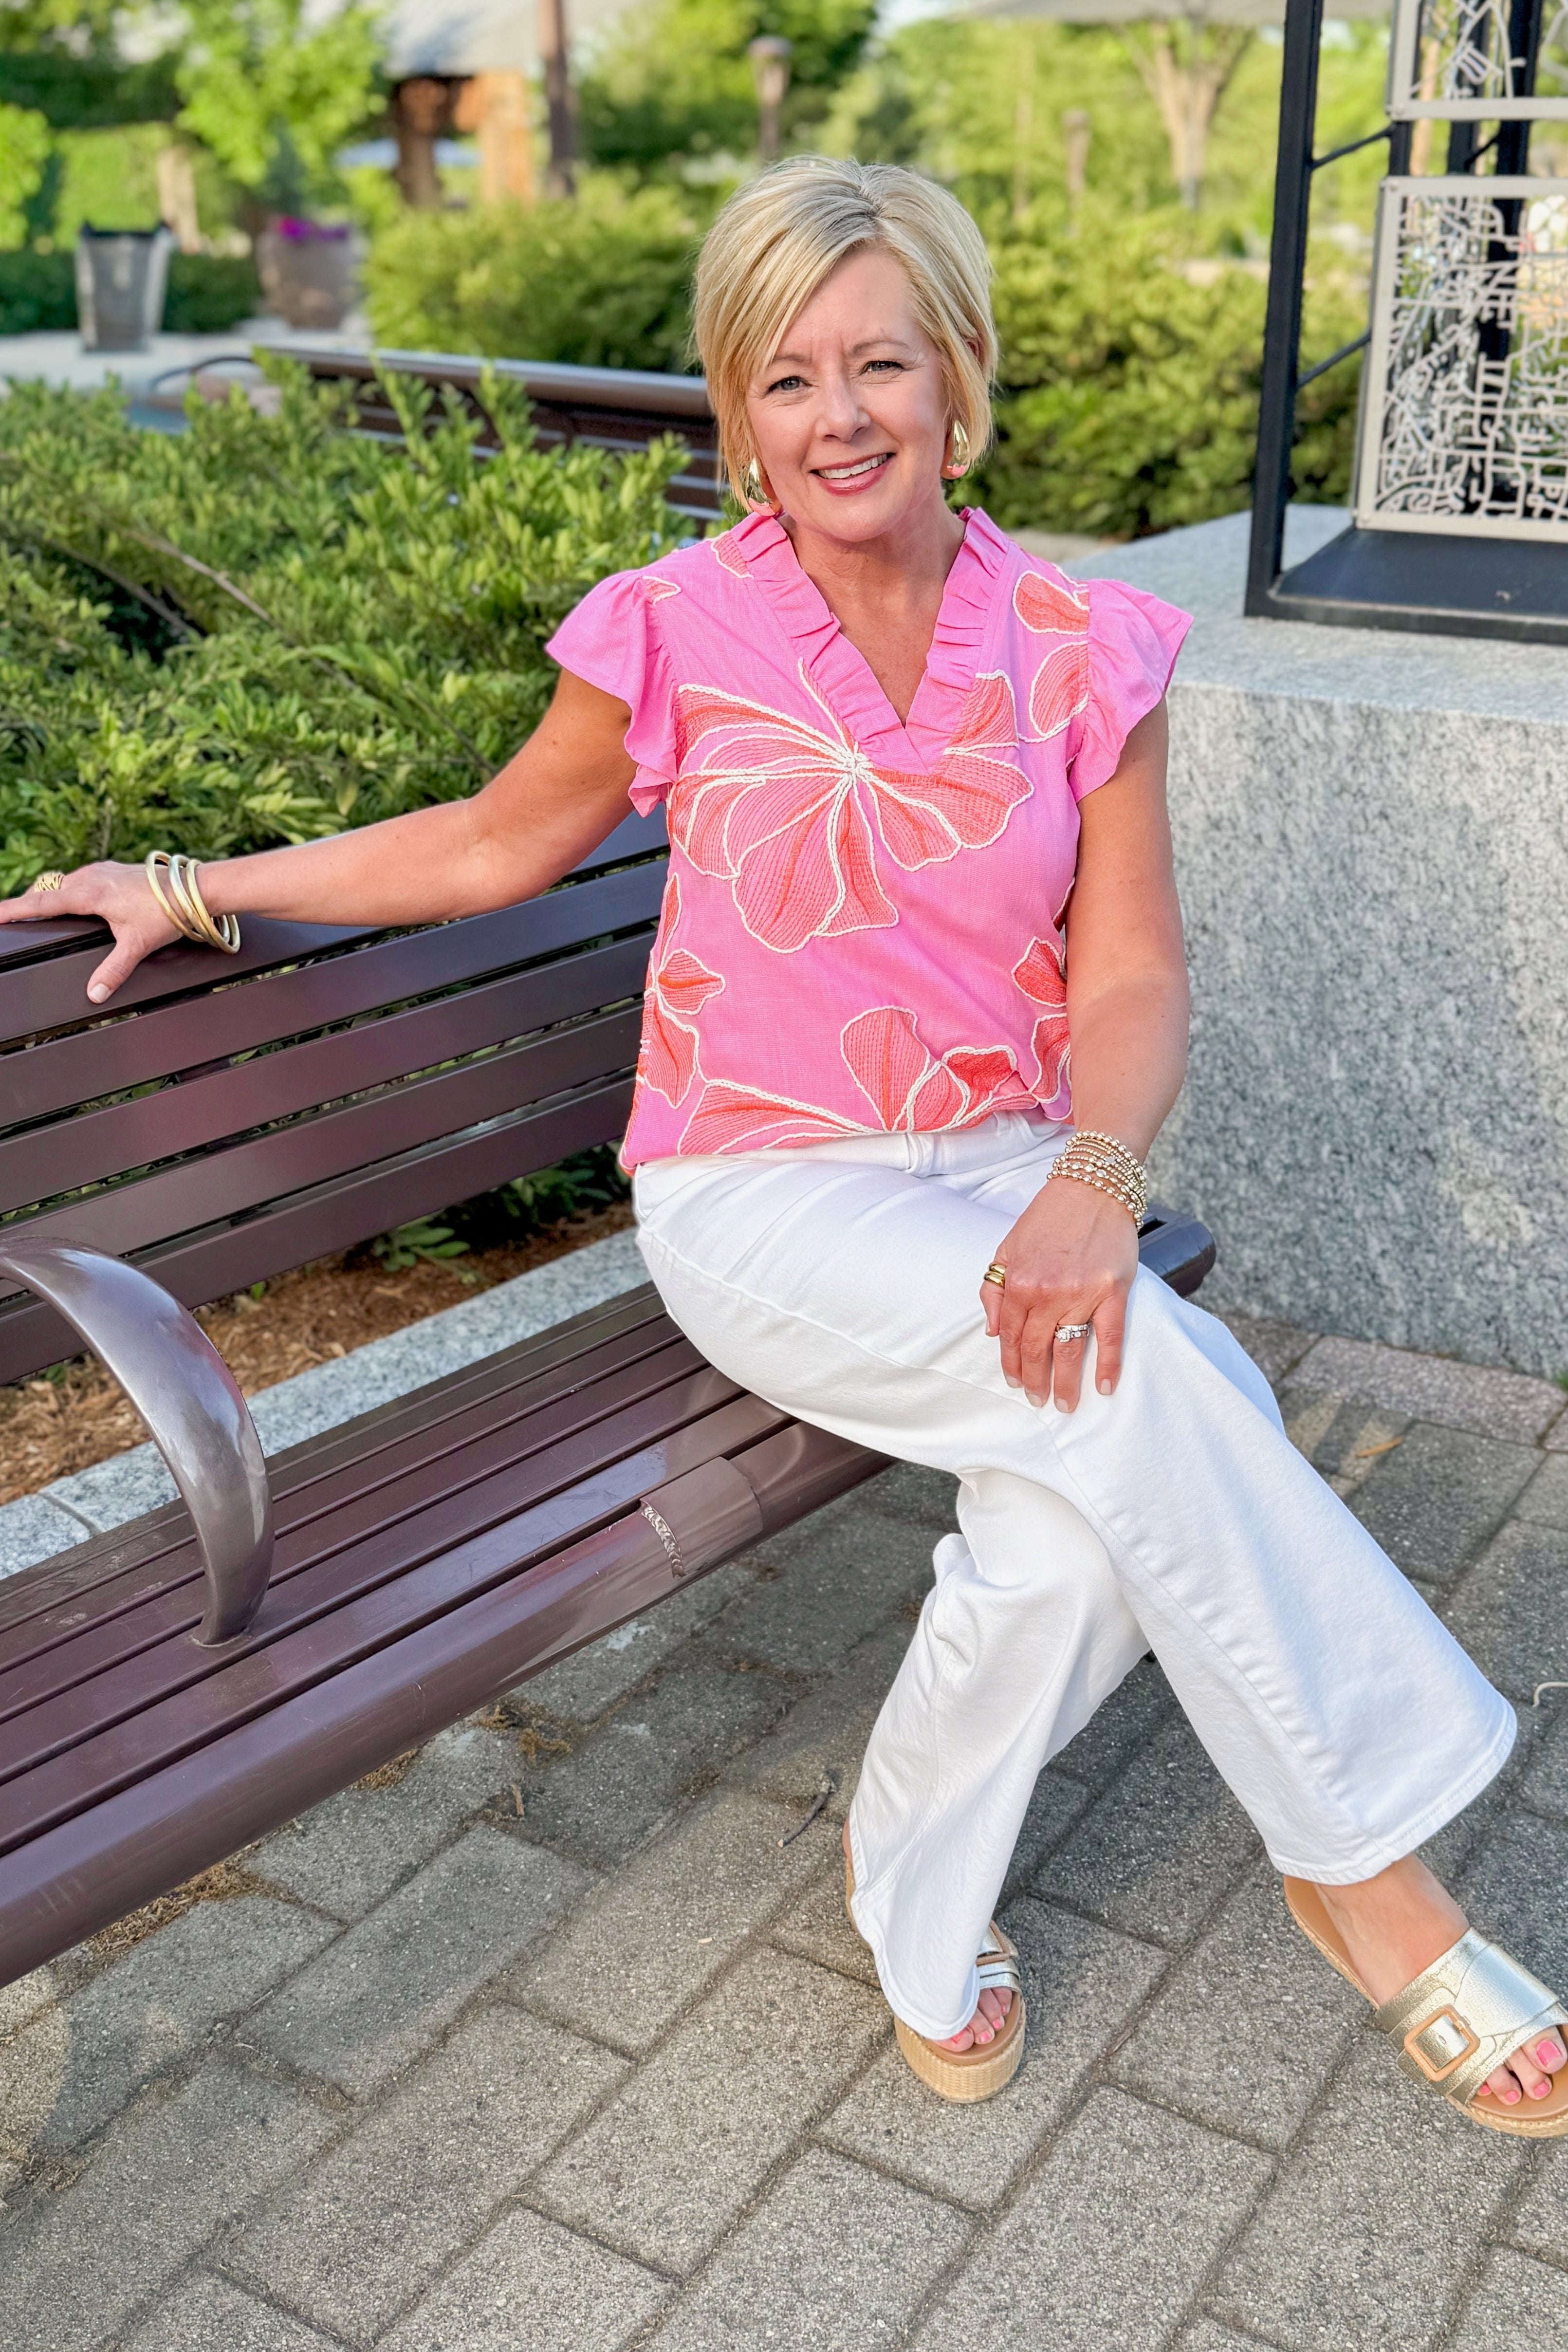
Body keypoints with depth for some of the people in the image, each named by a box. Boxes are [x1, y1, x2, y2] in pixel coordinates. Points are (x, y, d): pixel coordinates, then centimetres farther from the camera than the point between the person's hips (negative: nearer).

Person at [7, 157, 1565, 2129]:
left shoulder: (1081, 653, 1)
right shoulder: (681, 632, -3)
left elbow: (1131, 975, -2)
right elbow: (494, 843, 12)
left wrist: (1091, 1180, -23)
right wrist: (196, 888, 11)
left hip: (1005, 1171, 3)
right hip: (763, 1194, -3)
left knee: (1080, 1537, -27)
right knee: (1142, 1382, -30)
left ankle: (917, 1886, 3)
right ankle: (1366, 1853, -10)